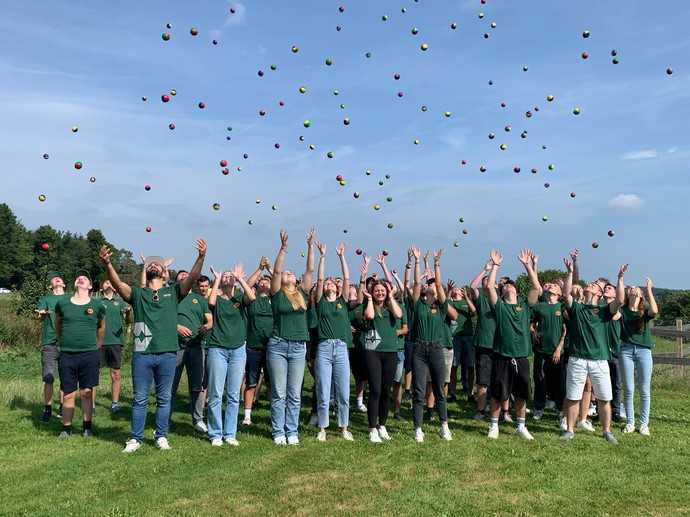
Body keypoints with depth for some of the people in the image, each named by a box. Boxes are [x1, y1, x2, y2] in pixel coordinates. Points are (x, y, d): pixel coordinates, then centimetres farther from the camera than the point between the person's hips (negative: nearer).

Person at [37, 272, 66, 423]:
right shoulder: (45, 299, 13)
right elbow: (40, 317, -2)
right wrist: (41, 314, -27)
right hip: (49, 343, -1)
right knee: (48, 379, -4)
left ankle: (63, 407, 16)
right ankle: (47, 409, 7)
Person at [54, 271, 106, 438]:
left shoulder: (97, 306, 2)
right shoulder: (62, 303, 4)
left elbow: (101, 328, 16)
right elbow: (57, 326, 19)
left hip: (89, 355, -1)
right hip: (67, 355, 1)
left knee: (86, 392, 5)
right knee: (68, 394, 5)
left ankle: (87, 427, 16)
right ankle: (66, 428, 17)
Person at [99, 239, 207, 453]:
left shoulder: (173, 292, 9)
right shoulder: (138, 294, 9)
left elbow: (192, 277, -7)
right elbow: (118, 283, -9)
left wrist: (201, 257, -25)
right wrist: (107, 264, -28)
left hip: (168, 354, 0)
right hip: (142, 354, 0)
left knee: (164, 398, 10)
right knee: (140, 399, 7)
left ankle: (161, 436, 22)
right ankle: (136, 438, 19)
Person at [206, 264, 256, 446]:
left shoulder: (240, 297, 7)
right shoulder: (217, 299, 4)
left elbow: (252, 297, -14)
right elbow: (211, 302, -19)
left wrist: (240, 278, -10)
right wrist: (216, 279, -10)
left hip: (238, 350, 2)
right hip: (217, 349, -2)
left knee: (233, 396, 7)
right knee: (215, 395, 0)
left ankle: (230, 434, 16)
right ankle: (215, 434, 11)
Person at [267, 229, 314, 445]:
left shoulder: (302, 294, 9)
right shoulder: (277, 294, 1)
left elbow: (310, 270, 3)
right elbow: (276, 271, -12)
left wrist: (311, 246, -1)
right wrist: (283, 248, -18)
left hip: (299, 347, 3)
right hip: (278, 345, -3)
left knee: (295, 394, 7)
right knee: (278, 393, 3)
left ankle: (292, 432, 16)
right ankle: (278, 432, 11)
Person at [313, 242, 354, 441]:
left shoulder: (343, 301, 13)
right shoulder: (320, 302, 8)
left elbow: (347, 278, 6)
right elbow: (319, 279, -1)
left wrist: (341, 256, 6)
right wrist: (322, 256, -3)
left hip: (341, 348, 2)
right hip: (324, 348, -1)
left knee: (343, 393, 5)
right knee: (323, 393, 2)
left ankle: (344, 428, 18)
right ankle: (322, 428, 14)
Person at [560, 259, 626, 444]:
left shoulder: (604, 310, 9)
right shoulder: (576, 308, 9)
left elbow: (620, 300, -7)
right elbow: (567, 294, -6)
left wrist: (621, 278, -10)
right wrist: (570, 272, -10)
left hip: (600, 360, 0)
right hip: (577, 359, 0)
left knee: (604, 399, 6)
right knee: (572, 398, 5)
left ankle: (607, 432, 20)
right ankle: (569, 430, 16)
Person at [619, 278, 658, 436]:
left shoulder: (645, 311, 5)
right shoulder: (622, 310, 8)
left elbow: (655, 311, -16)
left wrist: (649, 289, -13)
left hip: (644, 350, 0)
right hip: (626, 350, 0)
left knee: (645, 390, 3)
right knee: (628, 390, 3)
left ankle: (644, 423, 13)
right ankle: (630, 422, 13)